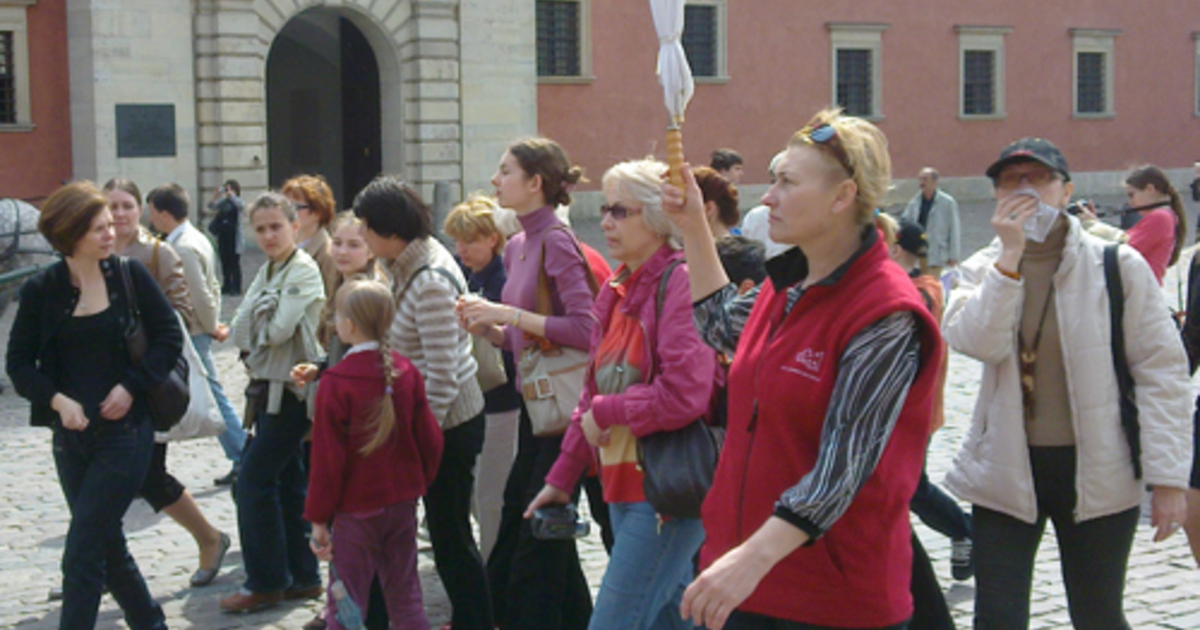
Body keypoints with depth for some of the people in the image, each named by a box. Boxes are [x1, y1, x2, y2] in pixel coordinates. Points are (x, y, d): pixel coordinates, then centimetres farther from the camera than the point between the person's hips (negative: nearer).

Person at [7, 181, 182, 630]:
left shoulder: (130, 276, -4)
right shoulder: (41, 290, -1)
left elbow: (169, 337, 1)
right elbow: (19, 362, 2)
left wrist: (131, 386, -11)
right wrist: (57, 400, -14)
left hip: (126, 430, -3)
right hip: (71, 433, 3)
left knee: (83, 551, -7)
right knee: (106, 543, 14)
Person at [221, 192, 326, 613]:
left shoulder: (304, 271, -12)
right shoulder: (268, 272, 14)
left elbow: (279, 330, -21)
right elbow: (238, 332, 8)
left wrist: (255, 327, -3)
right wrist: (261, 329, -11)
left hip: (290, 391, -9)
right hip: (269, 388, 9)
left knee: (253, 480, -8)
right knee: (288, 483, 12)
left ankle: (265, 582, 1)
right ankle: (303, 577, 19)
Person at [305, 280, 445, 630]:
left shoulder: (335, 383, -15)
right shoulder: (406, 372, -1)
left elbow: (327, 459, -13)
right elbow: (431, 440, 5)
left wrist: (318, 518, -5)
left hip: (356, 509, -5)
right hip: (403, 503, 5)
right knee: (406, 600, 14)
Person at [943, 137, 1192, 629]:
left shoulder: (1118, 266, -4)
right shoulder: (983, 270, 3)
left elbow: (1161, 371, -5)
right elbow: (977, 343, -16)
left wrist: (1168, 477, -9)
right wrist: (1009, 257, -20)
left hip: (1098, 474, -1)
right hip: (1006, 470, 2)